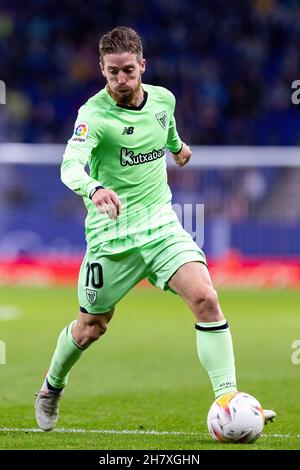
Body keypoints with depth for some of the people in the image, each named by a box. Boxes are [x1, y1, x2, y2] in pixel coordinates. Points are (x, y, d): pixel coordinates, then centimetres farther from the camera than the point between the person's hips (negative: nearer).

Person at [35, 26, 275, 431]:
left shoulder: (163, 98, 0)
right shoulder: (95, 114, -18)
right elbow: (70, 166, -35)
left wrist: (177, 145, 46)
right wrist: (94, 189, -55)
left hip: (160, 224, 3)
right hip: (111, 234, -3)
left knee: (205, 298, -19)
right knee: (91, 328, 10)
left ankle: (228, 398, -17)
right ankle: (51, 389, 40)